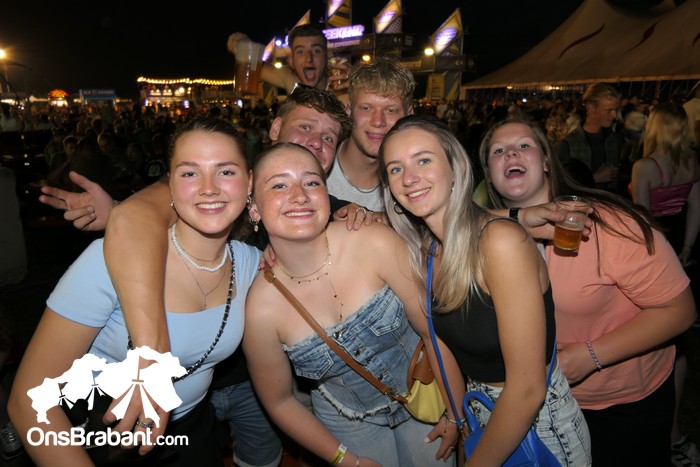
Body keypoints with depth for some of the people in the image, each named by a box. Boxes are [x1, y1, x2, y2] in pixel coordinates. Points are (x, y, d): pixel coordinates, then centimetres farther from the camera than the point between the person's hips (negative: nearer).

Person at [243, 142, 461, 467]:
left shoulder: (376, 244, -28)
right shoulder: (262, 309, -24)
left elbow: (435, 330, -17)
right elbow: (280, 402, -8)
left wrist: (455, 414, -7)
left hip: (423, 398, 1)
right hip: (349, 422, 0)